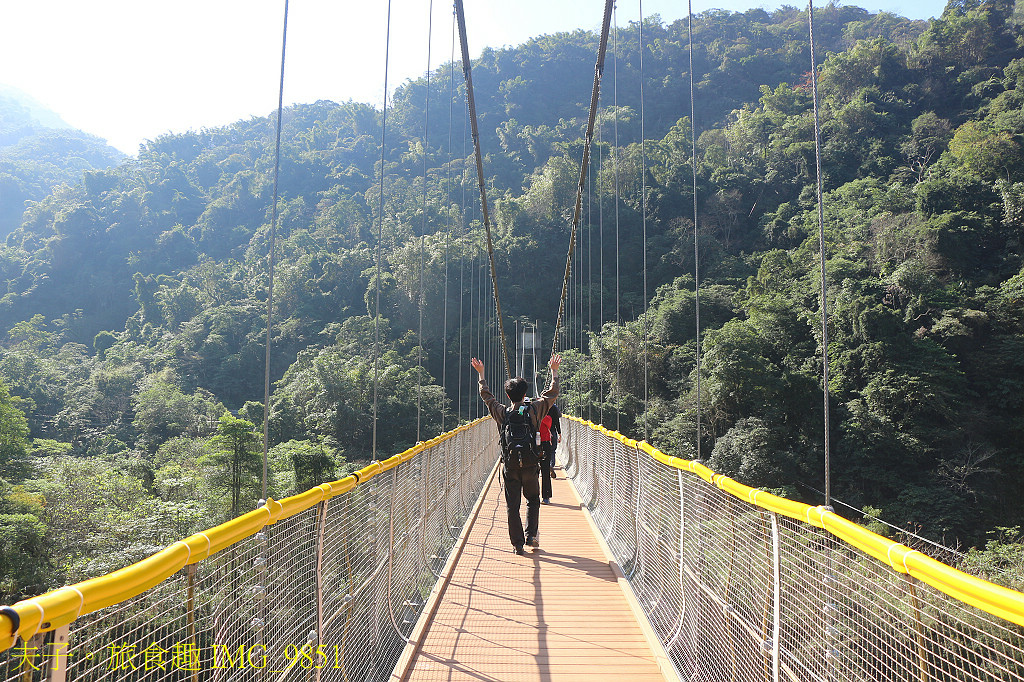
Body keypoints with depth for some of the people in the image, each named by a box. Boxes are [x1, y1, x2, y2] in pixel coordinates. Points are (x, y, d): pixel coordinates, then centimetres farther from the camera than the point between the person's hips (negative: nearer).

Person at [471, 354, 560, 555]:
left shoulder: (501, 413, -2)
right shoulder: (534, 410, -6)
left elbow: (486, 395, 15)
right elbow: (552, 393, 8)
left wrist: (481, 374, 27)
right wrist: (554, 371, 20)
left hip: (509, 465, 1)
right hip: (530, 464, 0)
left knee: (512, 505, 5)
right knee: (533, 500, 19)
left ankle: (517, 544, 5)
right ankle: (531, 535, 12)